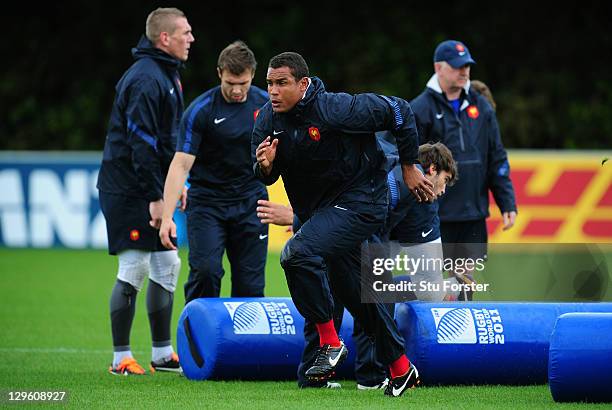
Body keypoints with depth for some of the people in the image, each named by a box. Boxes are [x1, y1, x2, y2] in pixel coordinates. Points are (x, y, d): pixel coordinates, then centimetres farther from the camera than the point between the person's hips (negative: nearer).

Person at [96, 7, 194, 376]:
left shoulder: (167, 74, 15)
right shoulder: (145, 79, -18)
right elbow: (141, 142, -22)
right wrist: (155, 197, -23)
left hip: (151, 189, 10)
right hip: (130, 190, -10)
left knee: (167, 266, 12)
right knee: (134, 270, -6)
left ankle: (163, 353, 19)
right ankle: (121, 358, 1)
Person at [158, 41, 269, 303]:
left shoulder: (266, 104, -1)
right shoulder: (200, 111, -13)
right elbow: (180, 164, -16)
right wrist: (167, 217, -25)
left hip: (251, 203, 3)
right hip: (207, 201, -3)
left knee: (250, 283, -1)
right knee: (205, 271, -19)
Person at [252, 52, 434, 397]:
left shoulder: (336, 109, -24)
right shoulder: (269, 119, -5)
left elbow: (399, 112, -14)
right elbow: (264, 175, 3)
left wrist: (409, 167, -4)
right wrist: (266, 166, -23)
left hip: (360, 202, -8)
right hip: (317, 209, 8)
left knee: (299, 252, -29)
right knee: (355, 294, 17)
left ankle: (330, 343, -17)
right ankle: (401, 369, 33)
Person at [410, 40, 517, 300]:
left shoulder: (480, 107, 12)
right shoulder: (421, 110, -4)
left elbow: (497, 160, 15)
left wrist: (507, 204, 8)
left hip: (474, 214, 5)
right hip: (436, 217, -5)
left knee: (466, 281, 7)